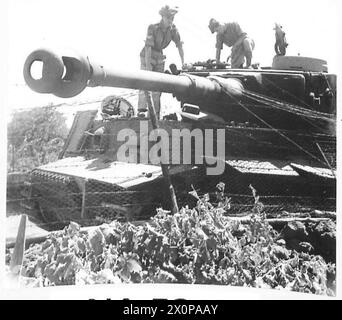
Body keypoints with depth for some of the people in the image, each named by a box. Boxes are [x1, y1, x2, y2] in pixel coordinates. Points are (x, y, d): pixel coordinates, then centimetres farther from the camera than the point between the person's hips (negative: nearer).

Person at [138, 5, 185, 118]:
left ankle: (155, 112, 10)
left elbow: (179, 45, -5)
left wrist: (183, 63, -13)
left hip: (160, 58, 5)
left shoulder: (173, 29, -9)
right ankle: (141, 109, -14)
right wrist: (148, 65, -32)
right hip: (147, 57, -5)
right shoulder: (153, 28, -22)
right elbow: (148, 47, -27)